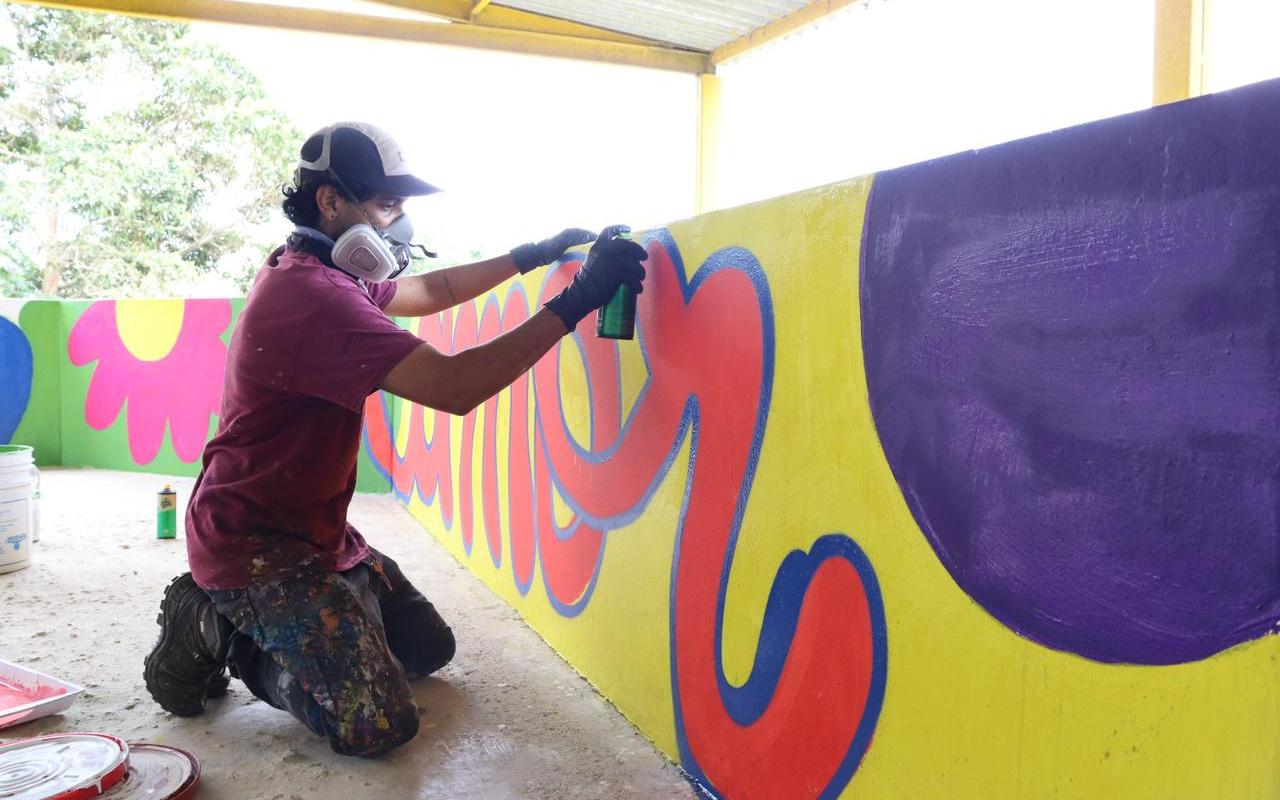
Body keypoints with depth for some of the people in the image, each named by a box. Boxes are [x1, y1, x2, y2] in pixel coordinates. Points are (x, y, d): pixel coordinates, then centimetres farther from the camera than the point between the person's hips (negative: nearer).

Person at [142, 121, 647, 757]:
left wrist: (532, 256, 15)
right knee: (378, 724, -19)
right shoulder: (314, 297, -26)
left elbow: (426, 291, 23)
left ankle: (250, 616, 19)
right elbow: (454, 386, -33)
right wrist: (576, 301, -29)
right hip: (252, 543, -10)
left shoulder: (323, 276, 9)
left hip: (314, 531, 10)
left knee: (429, 648, 13)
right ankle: (218, 630, 1)